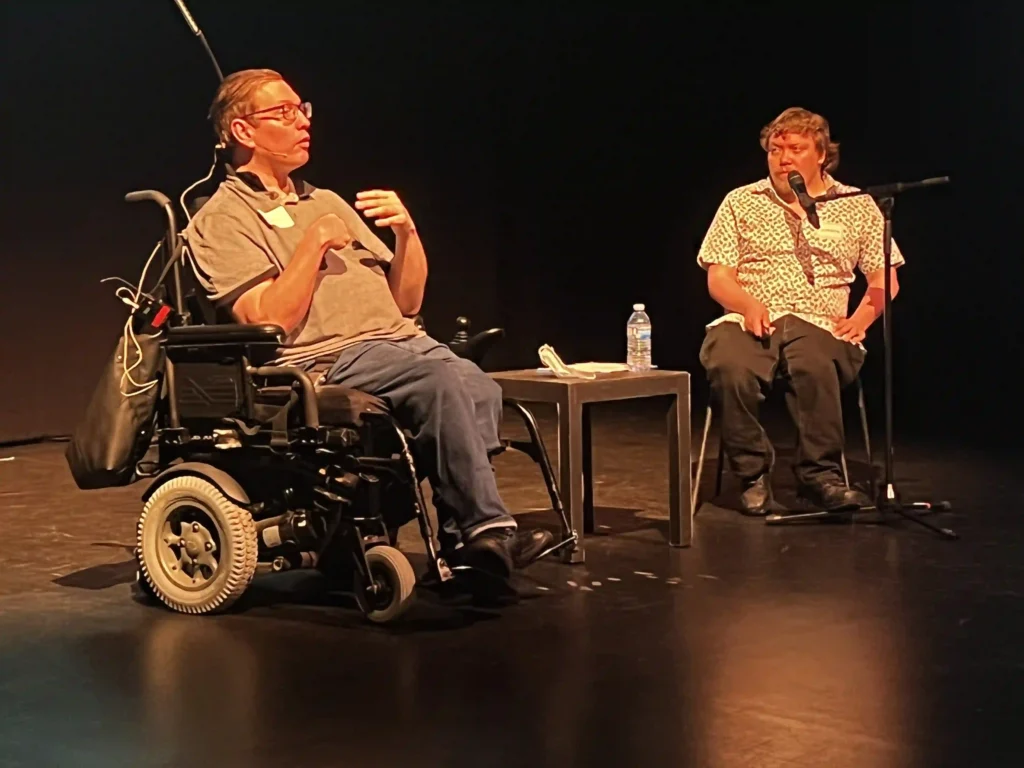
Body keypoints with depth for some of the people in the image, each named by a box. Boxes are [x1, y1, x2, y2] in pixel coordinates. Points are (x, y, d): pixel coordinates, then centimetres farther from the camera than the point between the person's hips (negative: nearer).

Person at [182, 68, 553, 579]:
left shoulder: (326, 202, 28)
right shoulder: (222, 219, 6)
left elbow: (407, 301, 23)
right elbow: (271, 322, -10)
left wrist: (407, 231, 7)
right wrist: (316, 240, -9)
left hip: (402, 342, 7)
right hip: (323, 361, -6)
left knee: (481, 392, -25)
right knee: (442, 382, -32)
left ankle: (462, 540, -26)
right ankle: (486, 529, -27)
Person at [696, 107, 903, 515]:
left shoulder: (858, 206, 16)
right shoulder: (741, 202, 15)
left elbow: (885, 277, 12)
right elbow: (718, 277, 8)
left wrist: (862, 317, -8)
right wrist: (748, 304, -14)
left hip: (820, 324, 0)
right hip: (749, 321, 1)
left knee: (813, 365, -38)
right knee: (728, 366, -35)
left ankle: (819, 474, -23)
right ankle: (753, 474, -18)